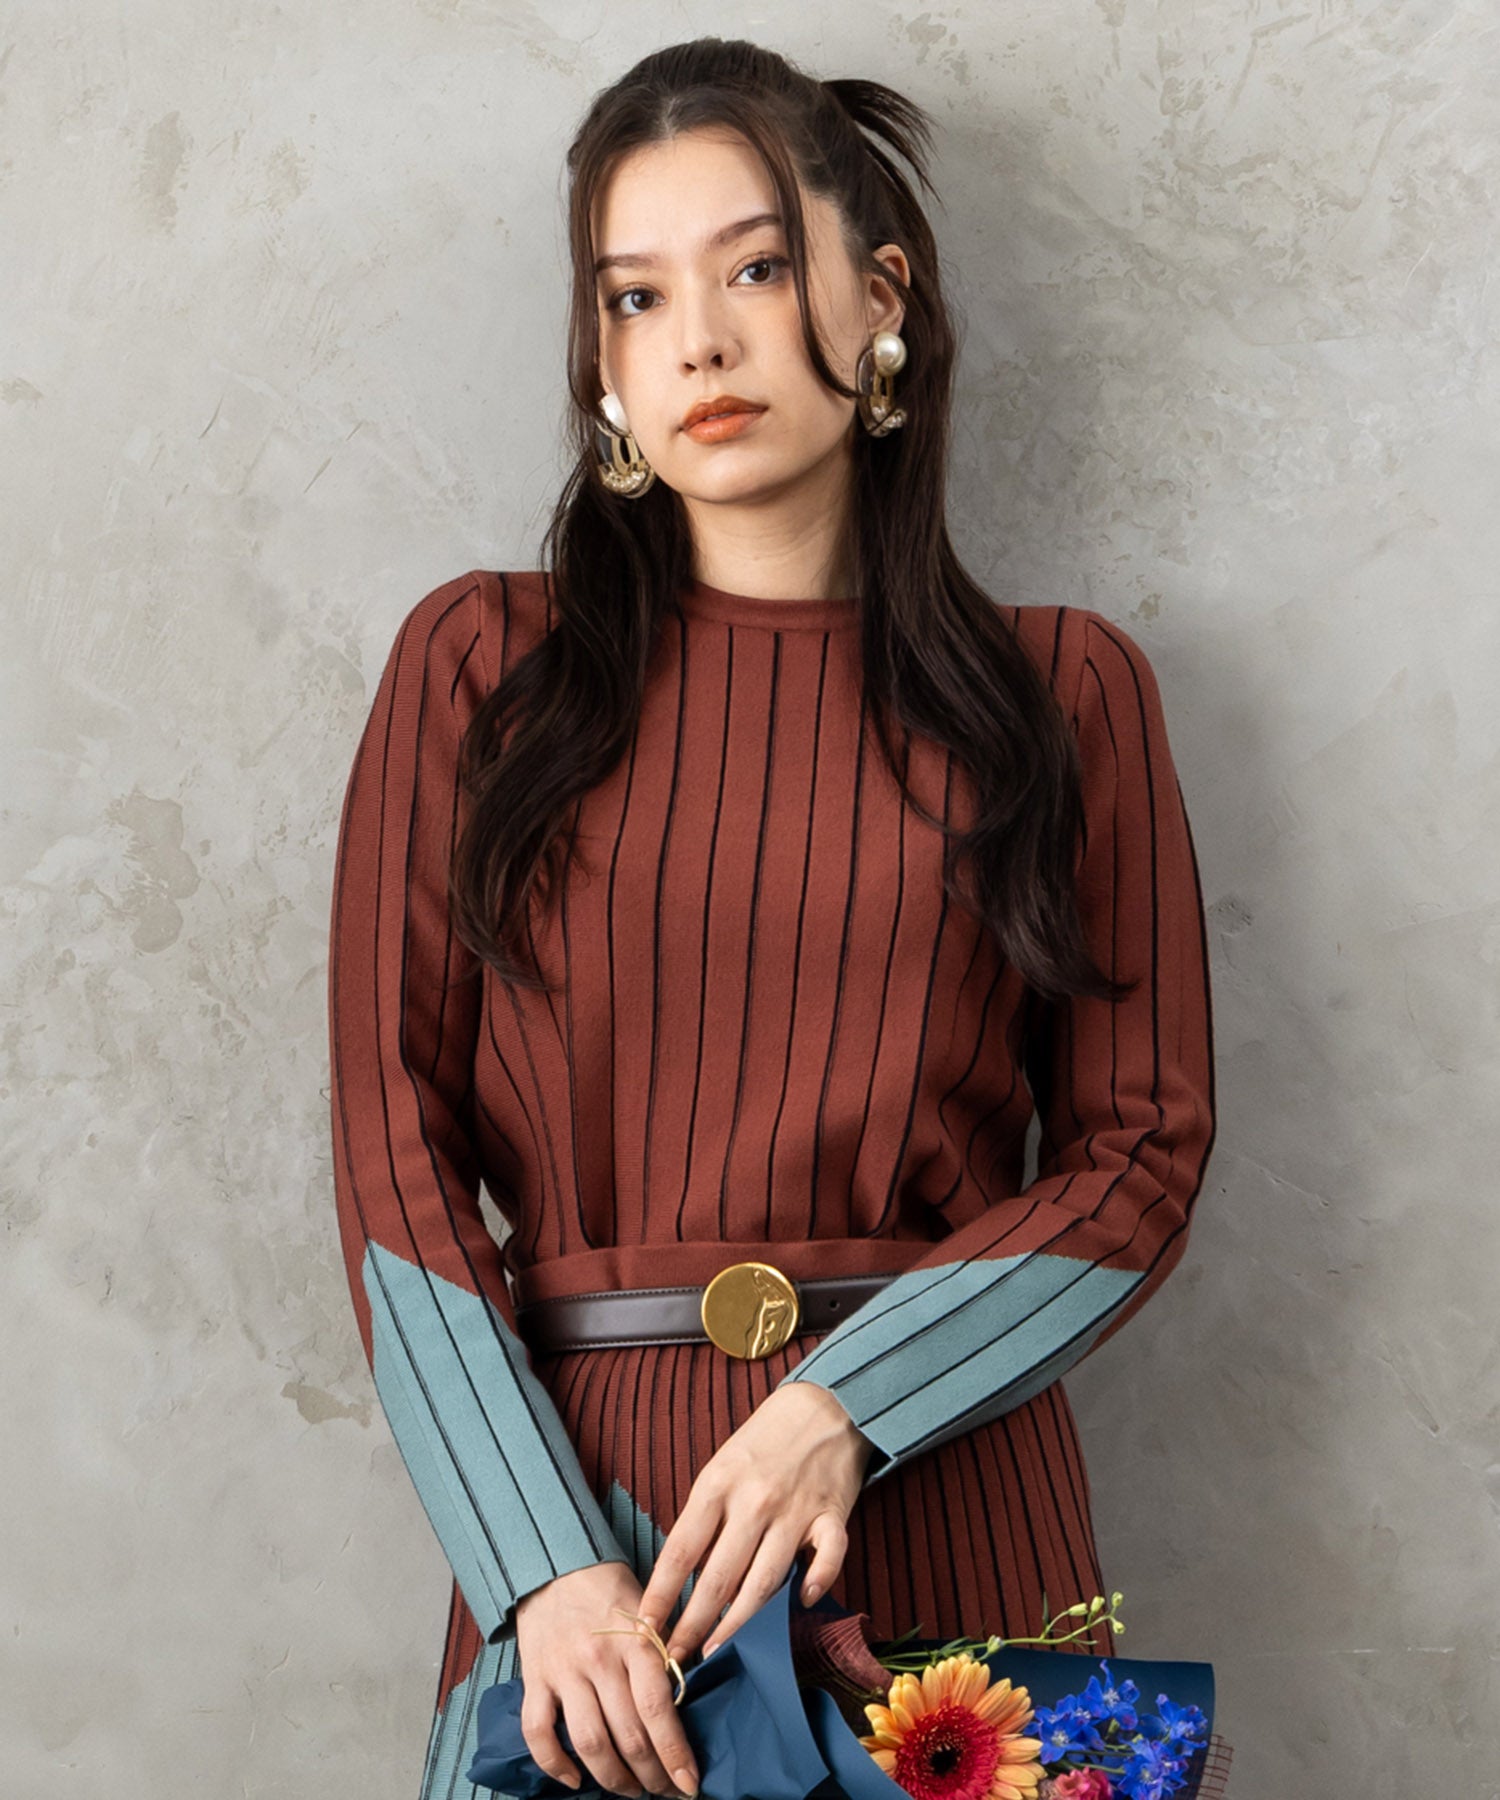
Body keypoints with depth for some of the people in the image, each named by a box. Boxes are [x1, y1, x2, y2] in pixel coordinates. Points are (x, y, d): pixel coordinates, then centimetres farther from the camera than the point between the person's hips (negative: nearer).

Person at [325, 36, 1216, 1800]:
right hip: (569, 1489, 0)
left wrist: (844, 1407, -13)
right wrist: (545, 1565, -12)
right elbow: (394, 1152, -1)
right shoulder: (480, 664, 4)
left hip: (944, 1497, 1)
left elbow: (1142, 1146, 2)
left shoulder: (1065, 690, 5)